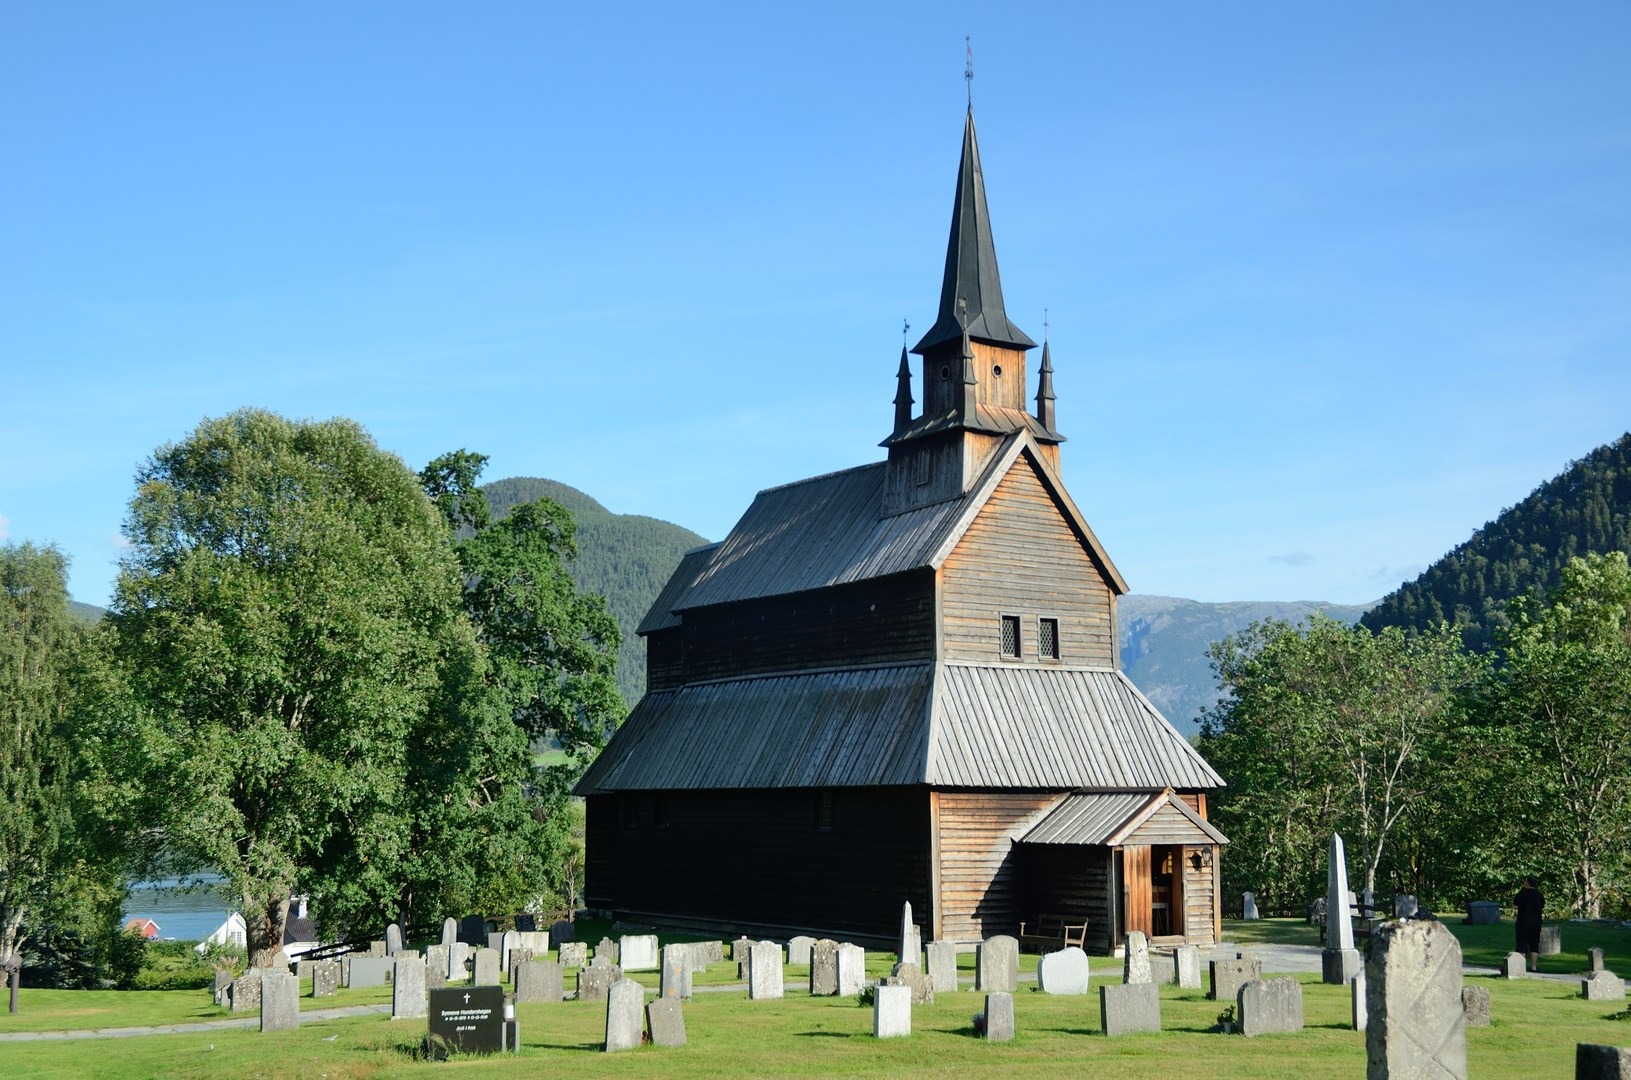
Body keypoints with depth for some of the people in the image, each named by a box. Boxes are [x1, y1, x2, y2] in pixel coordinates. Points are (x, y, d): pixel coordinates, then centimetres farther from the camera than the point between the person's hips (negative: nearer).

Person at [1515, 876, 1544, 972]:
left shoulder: (1522, 893, -11)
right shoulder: (1539, 894, 3)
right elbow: (1543, 908, 9)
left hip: (1523, 922, -4)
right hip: (1536, 922, 4)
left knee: (1522, 943, -1)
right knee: (1534, 944, 11)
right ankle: (1534, 966, 10)